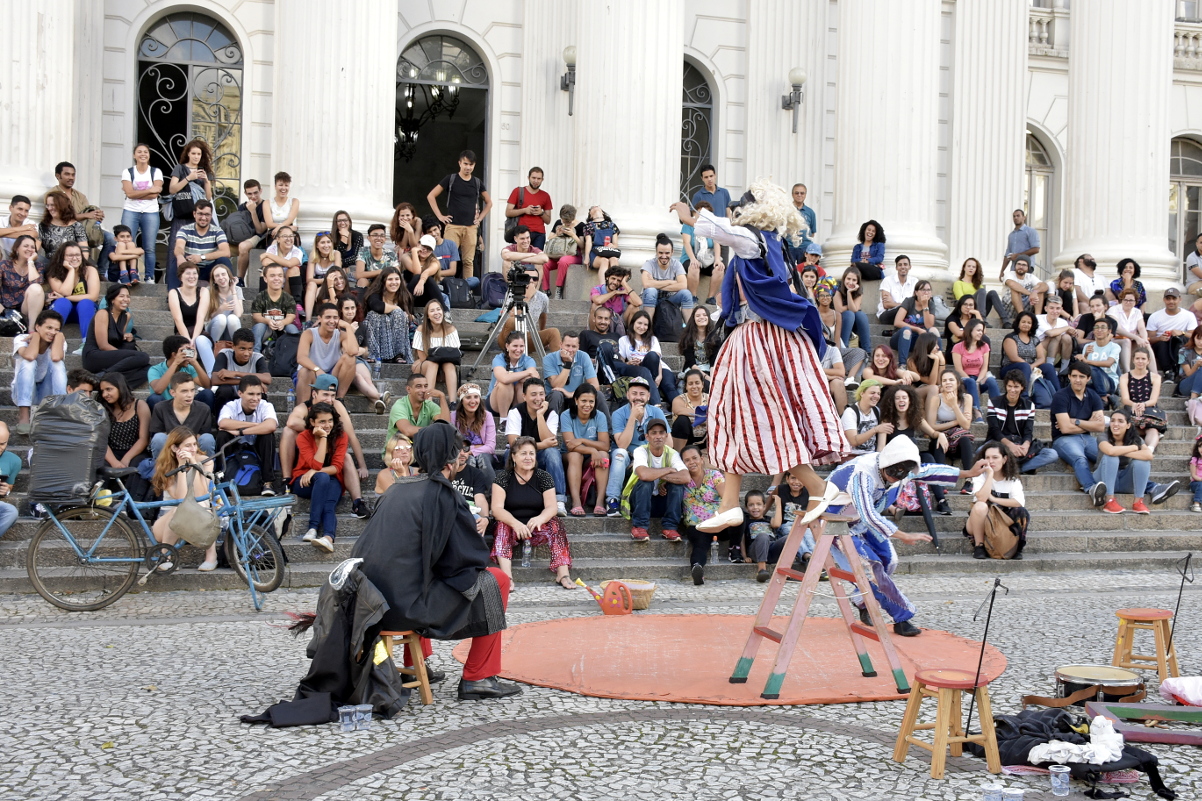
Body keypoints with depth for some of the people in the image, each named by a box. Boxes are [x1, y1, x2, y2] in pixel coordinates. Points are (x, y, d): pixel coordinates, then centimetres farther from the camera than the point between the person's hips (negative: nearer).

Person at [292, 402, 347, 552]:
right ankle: (313, 528, -47)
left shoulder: (340, 436, -3)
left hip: (332, 482, 2)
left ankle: (328, 537, -56)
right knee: (323, 477, -36)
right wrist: (323, 437, -20)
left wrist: (315, 471, -24)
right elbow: (316, 465, -20)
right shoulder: (304, 437, -8)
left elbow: (337, 467, -10)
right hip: (304, 483, -2)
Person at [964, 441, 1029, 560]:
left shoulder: (1013, 480, 1)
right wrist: (990, 474, -21)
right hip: (980, 524, -2)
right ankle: (978, 546, -19)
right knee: (980, 506, -34)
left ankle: (1016, 548, -5)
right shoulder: (980, 476, -4)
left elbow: (1020, 502, -19)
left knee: (1022, 513, -27)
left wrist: (993, 498, -19)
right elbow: (981, 498, -27)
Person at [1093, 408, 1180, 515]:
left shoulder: (1135, 439, -4)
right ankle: (1109, 501, -36)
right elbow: (1110, 451, -38)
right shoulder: (1104, 439, -12)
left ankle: (1138, 502, -28)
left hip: (1125, 483, 3)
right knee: (1110, 457, -30)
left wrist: (1121, 452, -26)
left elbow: (1149, 455, -26)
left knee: (1142, 461, -22)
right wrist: (1134, 447, -22)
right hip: (1106, 479, -3)